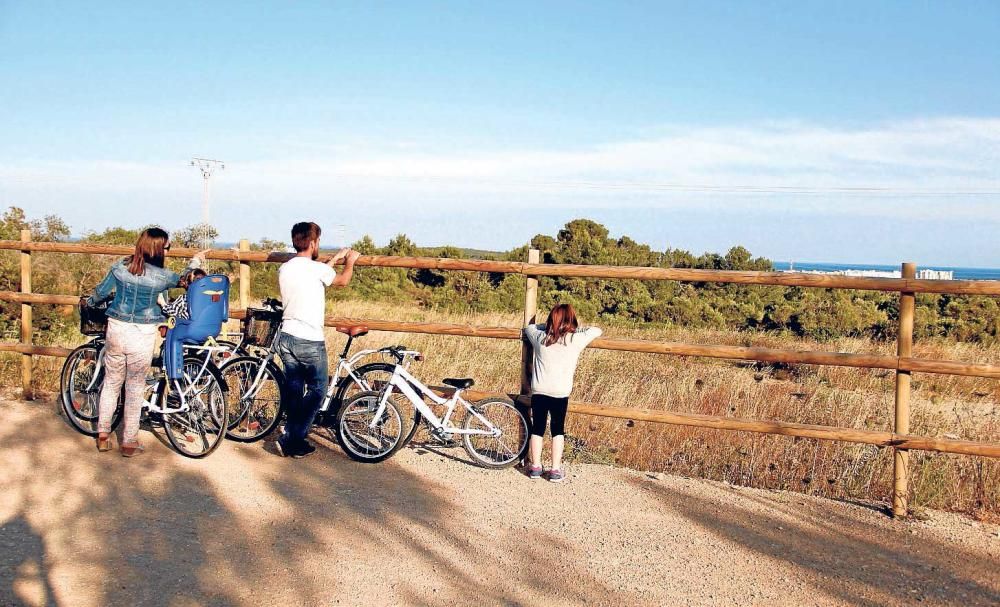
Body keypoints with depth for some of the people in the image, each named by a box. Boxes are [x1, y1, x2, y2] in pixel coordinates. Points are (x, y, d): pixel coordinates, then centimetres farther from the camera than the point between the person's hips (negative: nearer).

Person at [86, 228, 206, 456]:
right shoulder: (161, 276, -11)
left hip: (116, 330, 3)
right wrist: (196, 261, 28)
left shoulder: (119, 267, -2)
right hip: (142, 335, -3)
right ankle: (129, 443, 15)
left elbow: (101, 292, 10)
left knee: (111, 382, 17)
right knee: (135, 388, 7)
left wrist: (89, 302, 32)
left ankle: (103, 436, 24)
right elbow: (184, 279, 9)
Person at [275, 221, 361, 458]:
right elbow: (343, 280, 6)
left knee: (294, 391, 15)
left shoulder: (284, 270, 6)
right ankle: (291, 439, 1)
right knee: (317, 391, 7)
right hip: (310, 342, -7)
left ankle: (294, 442, 19)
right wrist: (350, 261, 25)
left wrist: (335, 259, 31)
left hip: (287, 338, 7)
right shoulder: (317, 268, -14)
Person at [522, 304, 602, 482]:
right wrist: (576, 329, 25)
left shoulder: (540, 337, 3)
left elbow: (528, 327, 25)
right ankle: (555, 470, 10)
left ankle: (535, 467, 18)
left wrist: (547, 327, 26)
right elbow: (596, 330, 13)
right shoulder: (576, 340, -3)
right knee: (558, 430, 11)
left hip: (538, 391, 2)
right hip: (560, 393, -2)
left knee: (537, 428, 13)